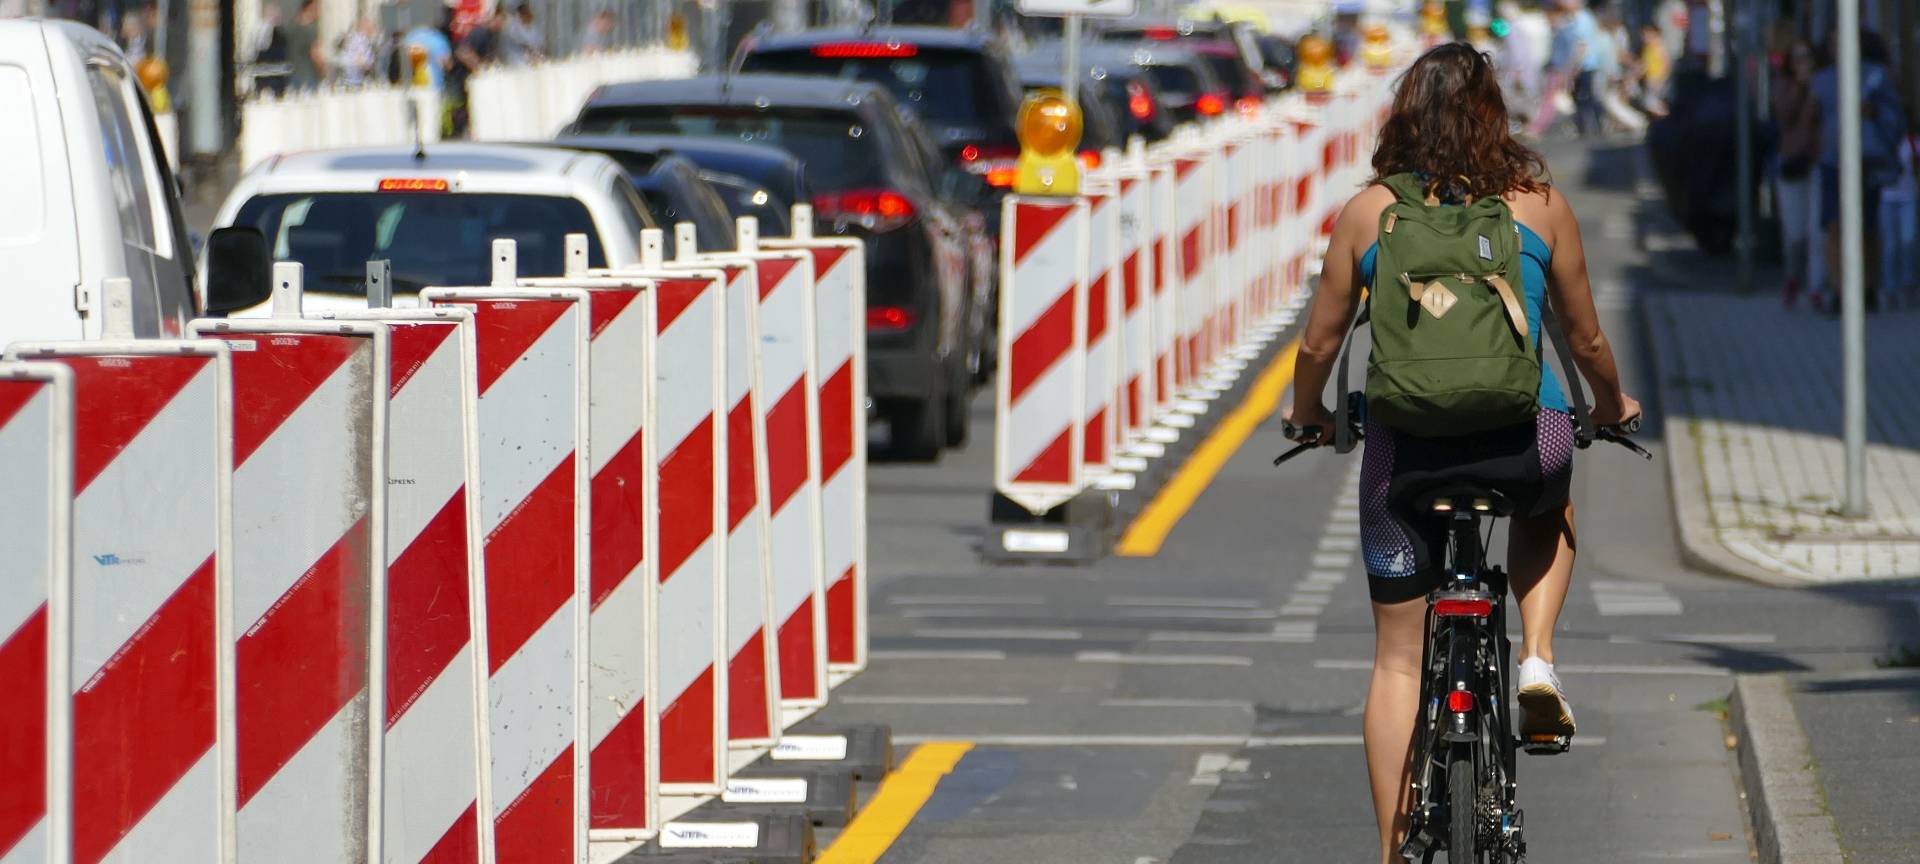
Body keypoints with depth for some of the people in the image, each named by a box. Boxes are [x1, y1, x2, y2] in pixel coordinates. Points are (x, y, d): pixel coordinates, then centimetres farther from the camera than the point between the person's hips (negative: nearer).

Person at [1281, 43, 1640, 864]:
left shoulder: (1368, 212, 5)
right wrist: (1611, 408, 36)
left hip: (1408, 443, 0)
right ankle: (1537, 659, 15)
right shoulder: (1541, 204, 6)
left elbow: (1318, 344, 12)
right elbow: (1586, 340, 15)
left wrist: (1307, 415, 33)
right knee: (1548, 507, 37)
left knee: (1398, 658, 11)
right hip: (1526, 433, 0)